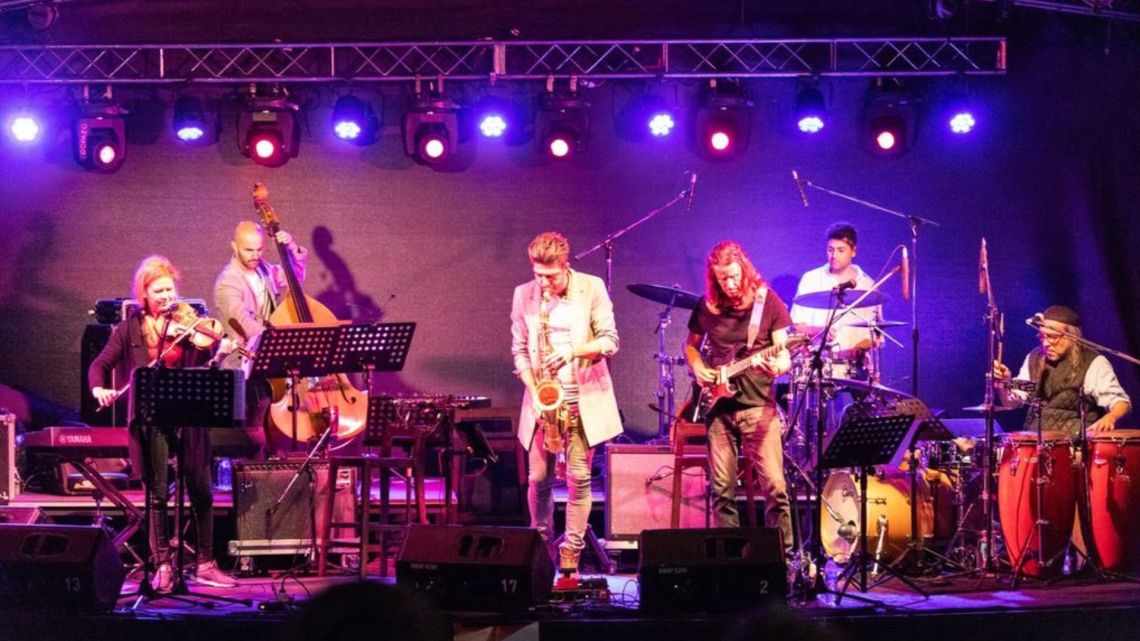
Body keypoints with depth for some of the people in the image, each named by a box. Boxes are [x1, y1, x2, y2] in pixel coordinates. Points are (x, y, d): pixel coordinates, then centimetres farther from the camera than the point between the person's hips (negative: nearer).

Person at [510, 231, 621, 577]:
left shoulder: (592, 288, -4)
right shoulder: (523, 295, 3)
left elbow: (610, 340, -5)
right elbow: (519, 351, 6)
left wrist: (574, 351, -21)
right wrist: (534, 390, -9)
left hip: (584, 399, -2)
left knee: (579, 477, -4)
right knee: (538, 478, 2)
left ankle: (571, 551, 3)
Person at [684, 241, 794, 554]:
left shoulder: (768, 302, -2)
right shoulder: (707, 305, 6)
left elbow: (784, 353, -3)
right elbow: (690, 345, 21)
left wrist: (777, 366, -26)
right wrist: (698, 368, 0)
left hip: (758, 404, -3)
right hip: (718, 407, 3)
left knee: (774, 486, -9)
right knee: (722, 490, 4)